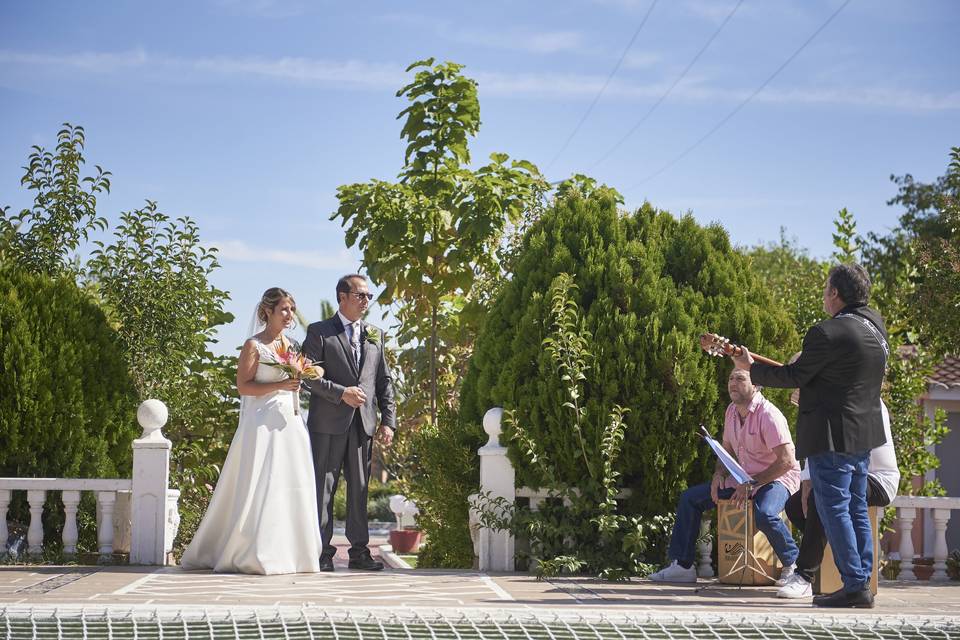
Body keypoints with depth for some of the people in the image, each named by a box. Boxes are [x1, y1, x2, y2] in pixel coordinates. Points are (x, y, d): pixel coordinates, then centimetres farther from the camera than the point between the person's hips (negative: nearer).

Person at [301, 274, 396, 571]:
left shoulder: (374, 335, 15)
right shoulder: (319, 332, 1)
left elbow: (384, 381, 14)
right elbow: (308, 376, -7)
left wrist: (389, 421, 6)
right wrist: (341, 393, -16)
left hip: (363, 423, 5)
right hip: (328, 423, -4)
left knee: (359, 488, 7)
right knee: (324, 488, -2)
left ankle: (359, 550, 11)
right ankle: (322, 552, 1)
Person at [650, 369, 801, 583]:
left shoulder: (768, 415, -21)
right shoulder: (732, 411, 6)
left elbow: (786, 461, -25)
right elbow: (727, 449, 20)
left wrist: (752, 484, -24)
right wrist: (719, 473, -1)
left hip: (777, 478, -9)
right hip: (744, 478, 9)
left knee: (764, 515, -40)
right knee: (690, 498, 2)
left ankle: (793, 564, -16)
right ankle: (682, 564, 4)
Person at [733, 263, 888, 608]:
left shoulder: (828, 333, -20)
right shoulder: (875, 324, 7)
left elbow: (794, 376, -12)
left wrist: (751, 368, 0)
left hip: (832, 435, -9)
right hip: (863, 434, 9)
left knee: (833, 508, -4)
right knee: (856, 509, 13)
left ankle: (855, 585, -7)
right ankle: (863, 583, 14)